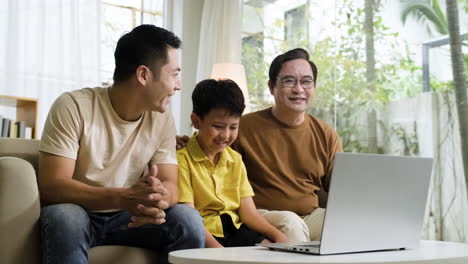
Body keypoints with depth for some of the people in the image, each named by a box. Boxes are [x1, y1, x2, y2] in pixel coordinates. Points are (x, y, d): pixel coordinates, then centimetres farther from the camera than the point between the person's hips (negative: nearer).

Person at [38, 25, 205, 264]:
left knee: (188, 219, -21)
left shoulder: (162, 120, -3)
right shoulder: (73, 107, -18)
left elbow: (170, 185, -8)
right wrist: (123, 198, -38)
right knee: (64, 217, -36)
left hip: (129, 217, 4)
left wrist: (159, 198, -35)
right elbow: (51, 187, -23)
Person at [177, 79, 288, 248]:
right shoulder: (183, 159, -8)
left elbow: (249, 213, 9)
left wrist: (276, 234, -9)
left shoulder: (235, 160, 14)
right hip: (205, 235, -6)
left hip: (235, 230, 6)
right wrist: (219, 251, -26)